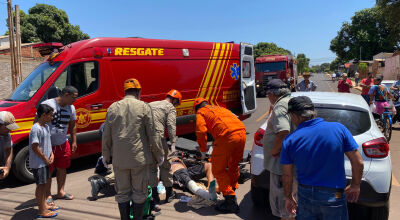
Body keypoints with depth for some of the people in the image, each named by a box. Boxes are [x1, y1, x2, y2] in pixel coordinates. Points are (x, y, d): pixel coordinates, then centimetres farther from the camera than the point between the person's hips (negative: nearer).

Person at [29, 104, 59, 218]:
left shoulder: (46, 126, 8)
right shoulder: (36, 129, -21)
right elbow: (35, 147, -23)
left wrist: (51, 154, 4)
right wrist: (45, 159, -16)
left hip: (45, 162, 10)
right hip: (38, 163, -10)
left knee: (47, 182, 20)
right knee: (41, 185, -1)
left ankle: (44, 204, 36)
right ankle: (42, 211, 10)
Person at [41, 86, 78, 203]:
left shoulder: (71, 108, 1)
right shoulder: (47, 104, -17)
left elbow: (72, 125, 14)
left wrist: (74, 142, 14)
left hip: (63, 144, 6)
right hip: (48, 145, -5)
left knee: (62, 168, 15)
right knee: (48, 170, 5)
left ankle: (61, 192, 30)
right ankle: (48, 195, 19)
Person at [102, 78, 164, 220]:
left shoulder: (113, 108, 4)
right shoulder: (144, 107, -6)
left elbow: (106, 136, 7)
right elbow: (152, 135, -6)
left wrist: (106, 156, 19)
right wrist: (159, 155, 4)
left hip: (119, 159, 3)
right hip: (140, 158, -3)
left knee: (122, 192, 15)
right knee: (139, 192, 11)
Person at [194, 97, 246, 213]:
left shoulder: (200, 112, 15)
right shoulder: (219, 108, 34)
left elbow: (201, 131, -3)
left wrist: (203, 150, 10)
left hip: (227, 136, -7)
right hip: (242, 133, 7)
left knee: (218, 170, 6)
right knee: (233, 166, 25)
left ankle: (231, 202, 6)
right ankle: (232, 190, 38)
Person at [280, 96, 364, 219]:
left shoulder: (289, 141, -10)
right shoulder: (339, 128, -10)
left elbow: (287, 175, -3)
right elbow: (358, 163, -5)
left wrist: (288, 197, 13)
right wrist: (355, 186, 11)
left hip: (305, 196, 0)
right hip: (333, 196, 0)